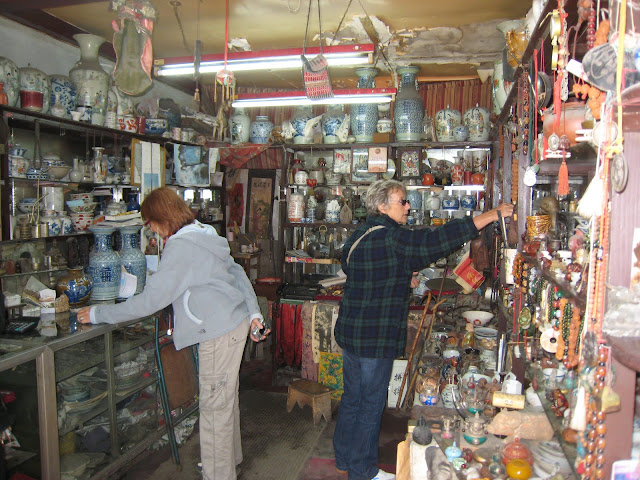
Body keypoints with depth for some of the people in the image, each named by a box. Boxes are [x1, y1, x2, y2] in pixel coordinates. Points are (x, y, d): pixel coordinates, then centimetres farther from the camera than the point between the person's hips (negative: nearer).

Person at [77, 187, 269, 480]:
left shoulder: (180, 247, -19)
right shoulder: (203, 235, 12)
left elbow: (150, 300, -19)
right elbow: (237, 274, 15)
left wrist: (98, 314, -8)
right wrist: (254, 313, 16)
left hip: (220, 333, -11)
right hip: (236, 323, 11)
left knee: (214, 407, 1)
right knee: (225, 399, 23)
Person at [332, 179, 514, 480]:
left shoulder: (360, 235, 10)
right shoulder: (391, 238, -20)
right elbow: (439, 239, -26)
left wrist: (402, 278, 16)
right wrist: (492, 215, -21)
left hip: (350, 331, 9)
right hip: (375, 337, -9)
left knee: (352, 397, 19)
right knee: (371, 404, 6)